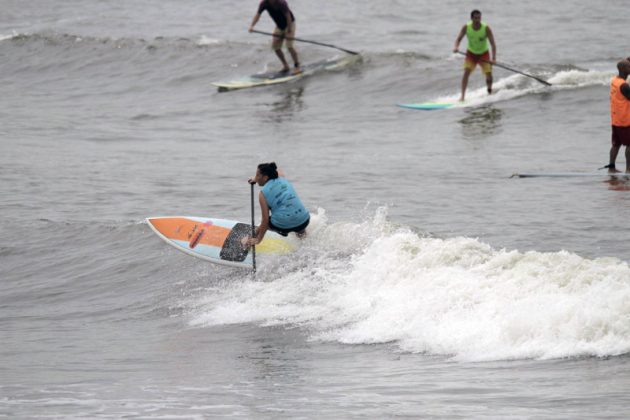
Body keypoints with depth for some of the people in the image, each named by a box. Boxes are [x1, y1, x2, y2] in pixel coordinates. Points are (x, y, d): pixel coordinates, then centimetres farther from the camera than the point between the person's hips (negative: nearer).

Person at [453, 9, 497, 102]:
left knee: (489, 73, -12)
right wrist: (456, 47, -37)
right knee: (466, 72, -20)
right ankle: (462, 95, -19)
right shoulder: (466, 27, -17)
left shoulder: (486, 28, -23)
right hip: (471, 53, 1)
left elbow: (493, 44, -25)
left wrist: (494, 58, -38)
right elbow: (459, 39, -13)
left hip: (483, 54, -1)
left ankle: (490, 93, 18)